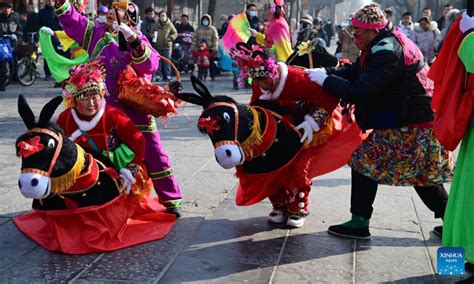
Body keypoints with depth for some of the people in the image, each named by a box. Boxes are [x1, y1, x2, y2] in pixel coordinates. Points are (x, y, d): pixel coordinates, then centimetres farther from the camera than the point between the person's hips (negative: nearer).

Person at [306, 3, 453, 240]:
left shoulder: (387, 52, -23)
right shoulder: (390, 41, 9)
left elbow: (360, 92, -29)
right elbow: (357, 71, 10)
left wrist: (326, 80, -18)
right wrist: (328, 72, -5)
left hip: (410, 127, -10)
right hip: (422, 121, 10)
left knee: (365, 161, -1)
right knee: (422, 175, 20)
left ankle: (360, 223, 5)